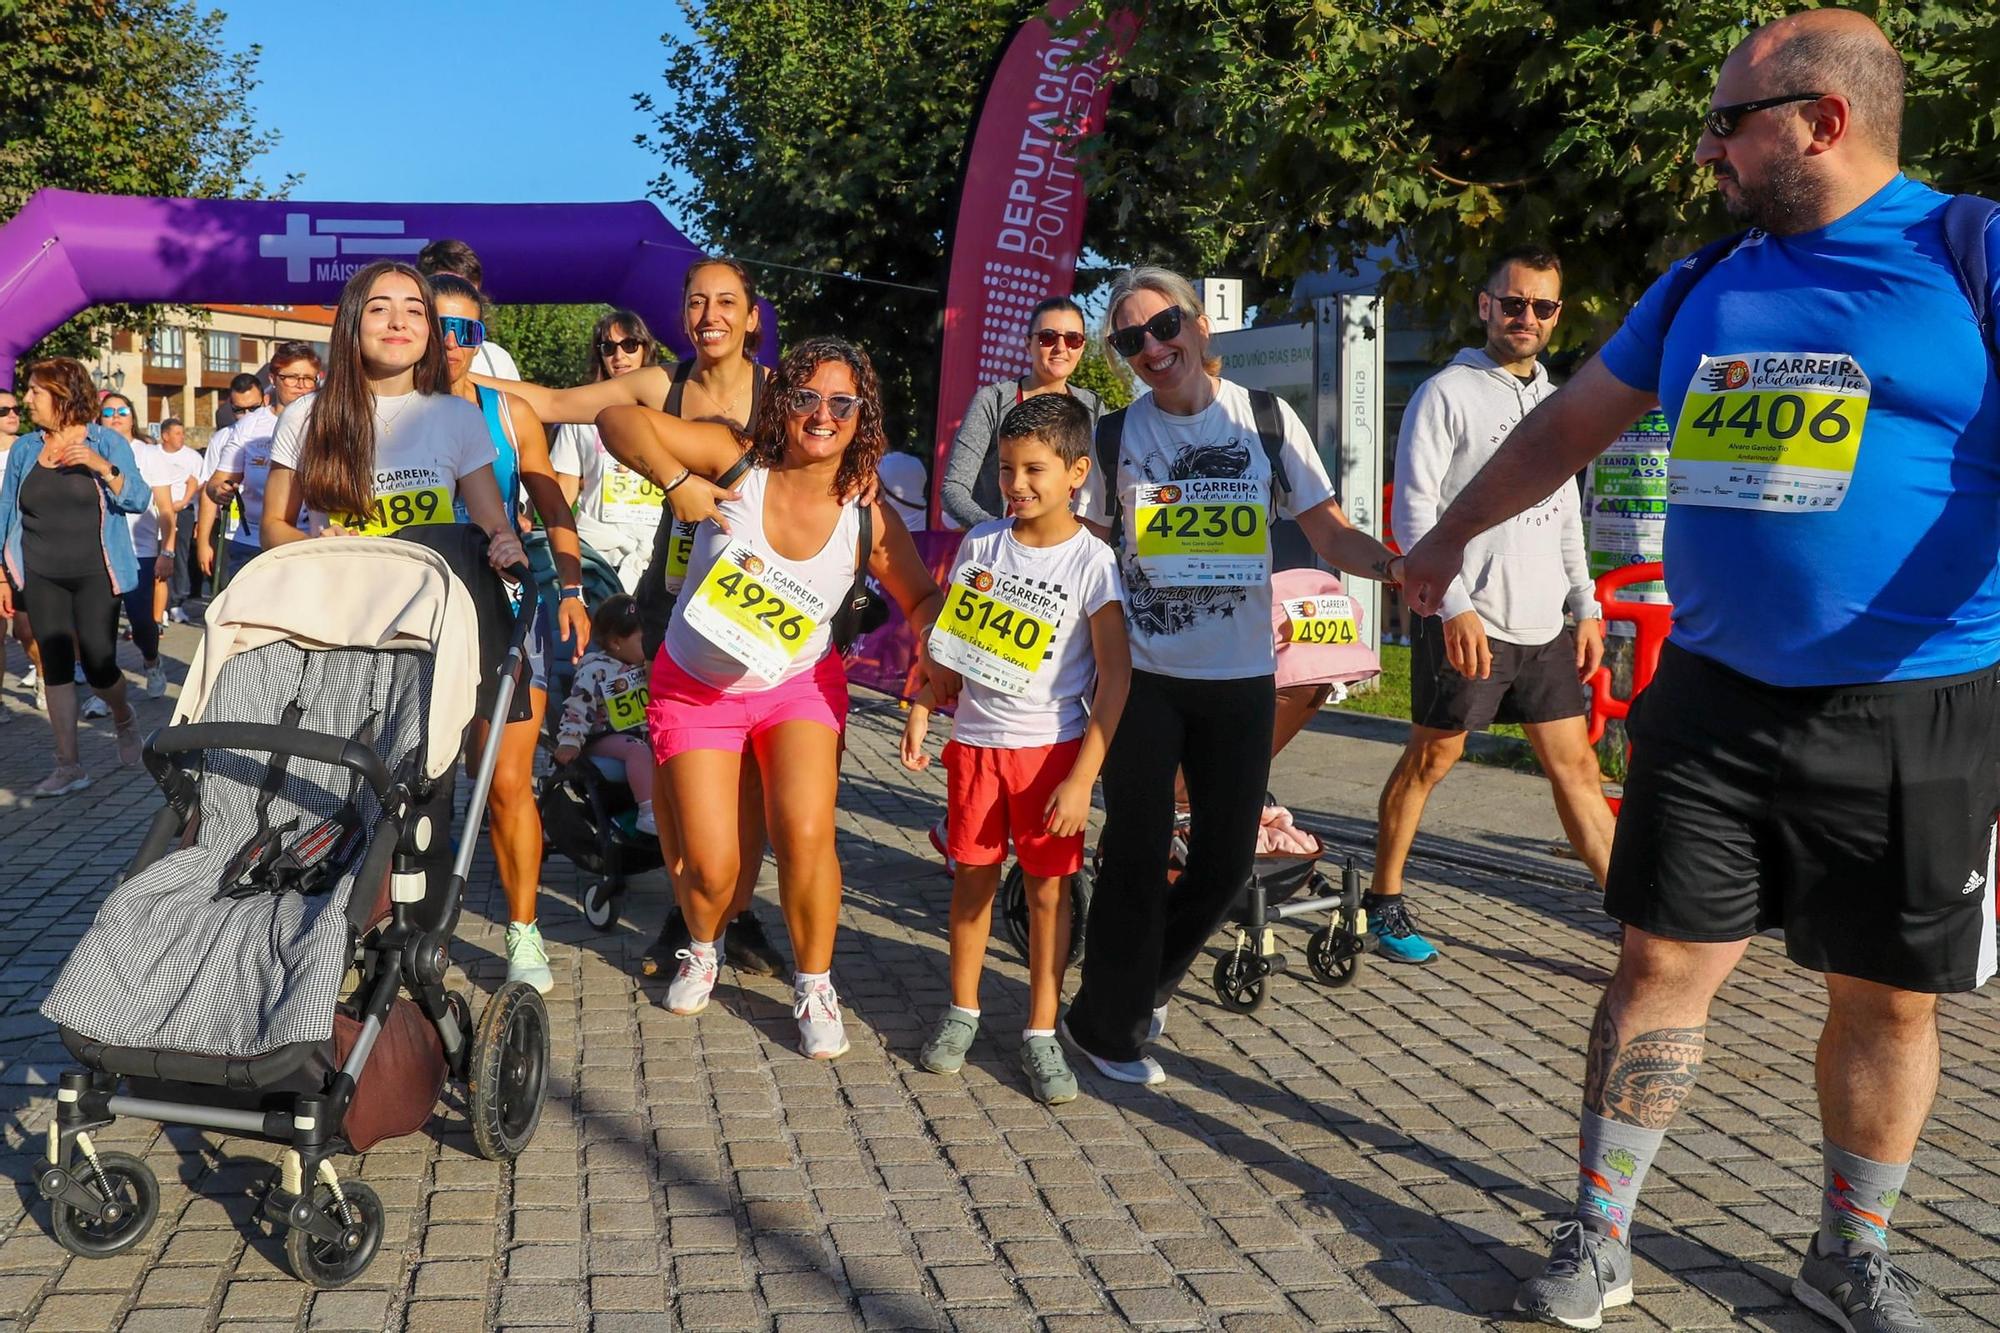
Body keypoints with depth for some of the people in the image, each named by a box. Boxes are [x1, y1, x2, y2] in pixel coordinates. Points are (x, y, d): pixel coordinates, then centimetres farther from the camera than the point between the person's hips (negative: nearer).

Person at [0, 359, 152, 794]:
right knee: (55, 666, 2)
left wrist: (103, 467, -25)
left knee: (98, 665, -3)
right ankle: (68, 766, 9)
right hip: (42, 577, 3)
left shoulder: (107, 442, -2)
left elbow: (139, 500, -9)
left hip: (94, 575, -3)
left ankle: (124, 716, 31)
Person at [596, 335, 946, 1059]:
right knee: (712, 867, -4)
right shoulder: (737, 461, -18)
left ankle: (815, 986, 5)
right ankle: (702, 950, 34)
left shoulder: (867, 518, -12)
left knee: (806, 834, -21)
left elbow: (923, 600, 0)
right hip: (695, 685, 0)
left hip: (799, 684, 1)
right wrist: (675, 481, -37)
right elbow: (618, 420, -21)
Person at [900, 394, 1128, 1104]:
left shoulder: (1092, 560, -10)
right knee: (973, 877, 11)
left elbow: (1115, 674, -11)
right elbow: (951, 639, 14)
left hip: (1052, 747, -3)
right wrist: (922, 708, 1)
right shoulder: (981, 543, 3)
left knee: (1048, 886, 2)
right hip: (976, 739, 3)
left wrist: (1082, 777, -15)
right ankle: (962, 1012, 26)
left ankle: (1041, 1033, 13)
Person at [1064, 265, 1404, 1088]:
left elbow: (1330, 534, -1)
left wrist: (1398, 565, -20)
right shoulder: (1115, 436, 3)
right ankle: (1107, 1027, 15)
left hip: (1240, 676, 2)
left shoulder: (1267, 422, 1)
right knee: (1138, 852, -2)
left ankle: (1141, 984, 32)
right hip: (1143, 673, -1)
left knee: (1225, 859, 7)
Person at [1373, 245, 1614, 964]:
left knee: (1576, 766, 8)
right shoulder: (1447, 393, -5)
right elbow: (1415, 510, -12)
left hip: (1544, 625, 6)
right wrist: (1456, 606, -19)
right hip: (1467, 623, -6)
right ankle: (1385, 901, 17)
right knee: (1429, 759, 3)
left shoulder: (1554, 402, 16)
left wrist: (1586, 606, 15)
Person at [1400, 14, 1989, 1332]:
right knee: (1666, 965, 6)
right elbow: (1567, 423, 22)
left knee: (1888, 1002, 9)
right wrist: (1452, 535, 30)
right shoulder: (1701, 289, 11)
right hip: (1713, 700, 4)